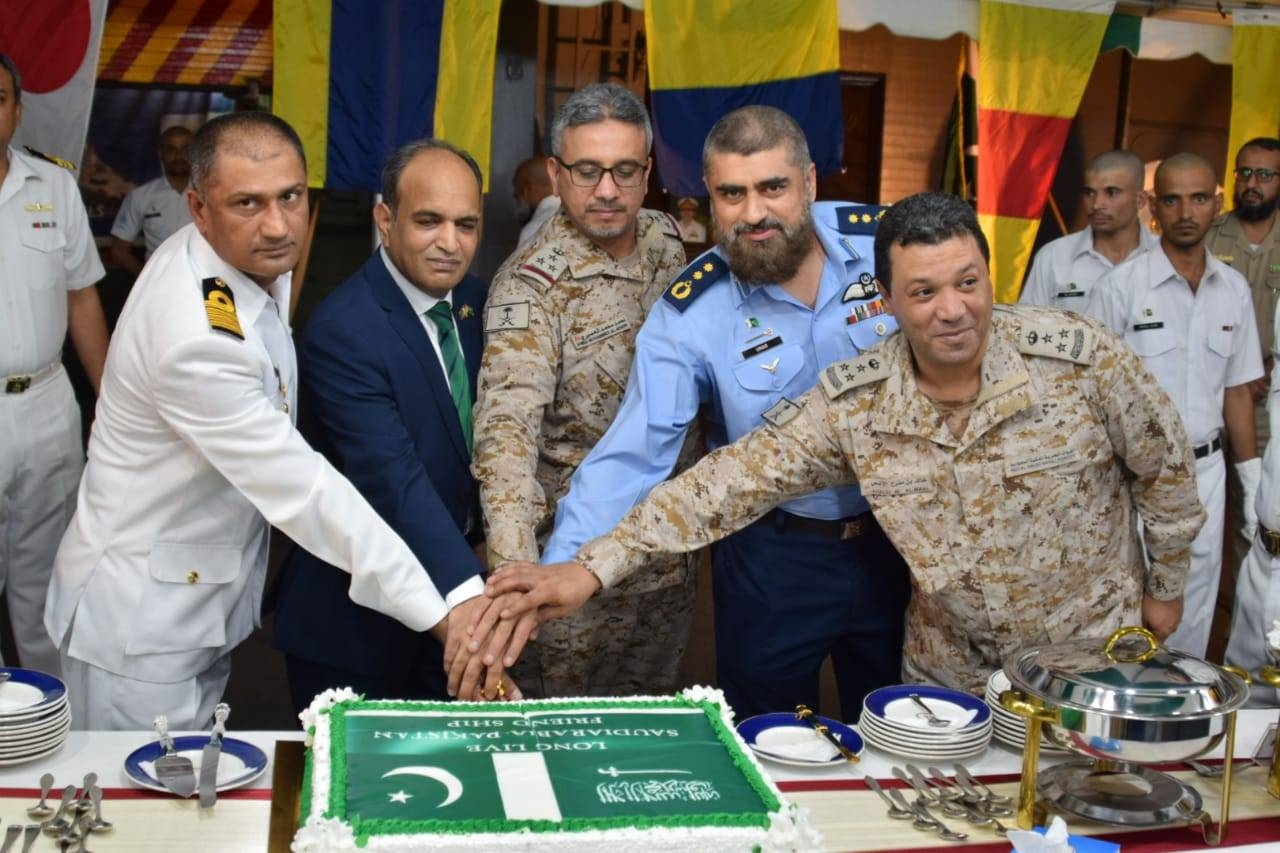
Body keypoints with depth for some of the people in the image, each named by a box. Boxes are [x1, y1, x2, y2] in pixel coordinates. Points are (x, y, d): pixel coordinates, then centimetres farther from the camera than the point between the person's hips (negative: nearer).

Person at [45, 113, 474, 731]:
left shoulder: (254, 258, -4)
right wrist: (440, 615, -27)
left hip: (205, 602, 9)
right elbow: (302, 489, -30)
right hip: (142, 624, -8)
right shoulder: (196, 338, -32)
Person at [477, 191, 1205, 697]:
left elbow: (1165, 464, -3)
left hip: (1097, 662, -1)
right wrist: (593, 568, -25)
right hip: (948, 678, 2)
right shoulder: (852, 403, -14)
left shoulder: (1079, 356, -19)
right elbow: (735, 479, -17)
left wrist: (1166, 586, 7)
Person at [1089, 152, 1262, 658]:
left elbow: (1237, 390, 12)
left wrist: (1253, 481, 10)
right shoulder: (1121, 286, -9)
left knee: (1193, 611, 12)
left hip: (1206, 471, 4)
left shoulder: (1234, 290, 5)